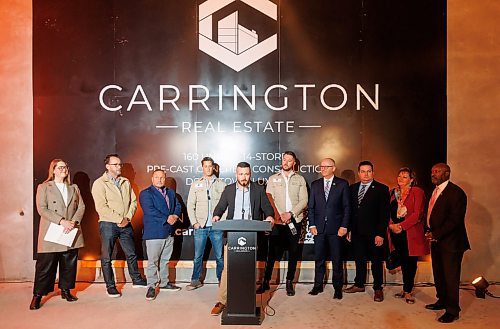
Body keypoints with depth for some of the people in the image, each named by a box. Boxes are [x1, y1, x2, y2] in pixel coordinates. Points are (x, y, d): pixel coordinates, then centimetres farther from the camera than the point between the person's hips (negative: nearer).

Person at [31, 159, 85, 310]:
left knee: (69, 263, 8)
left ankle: (65, 290, 22)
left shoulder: (74, 188, 16)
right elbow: (42, 209, -7)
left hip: (71, 232, 4)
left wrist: (74, 221, -10)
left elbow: (81, 207, 8)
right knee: (45, 264, -1)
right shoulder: (43, 187, 4)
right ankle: (38, 295, 11)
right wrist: (62, 221, -17)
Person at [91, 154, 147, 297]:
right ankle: (110, 286, 19)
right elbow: (101, 207, -15)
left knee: (131, 254, 13)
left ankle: (136, 279, 28)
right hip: (108, 225, -5)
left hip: (125, 225, 5)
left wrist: (128, 218, -7)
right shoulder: (99, 183, -7)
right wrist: (119, 219, -16)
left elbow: (133, 201, 8)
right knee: (106, 257, 5)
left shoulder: (125, 182, 10)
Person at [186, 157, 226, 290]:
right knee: (198, 256, 5)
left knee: (219, 256, 4)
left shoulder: (221, 184, 6)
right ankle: (195, 280, 18)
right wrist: (194, 223, -2)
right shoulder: (195, 184, 8)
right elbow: (190, 205, 7)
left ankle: (221, 280, 17)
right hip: (200, 226, 1)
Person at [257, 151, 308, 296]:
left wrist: (290, 213, -11)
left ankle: (289, 282, 15)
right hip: (277, 221, -1)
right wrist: (279, 215, -11)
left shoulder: (300, 179, 11)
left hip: (294, 220, 1)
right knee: (273, 252, -1)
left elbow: (303, 201, 2)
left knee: (293, 252, 5)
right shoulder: (273, 179, 11)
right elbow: (269, 199, 2)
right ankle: (265, 281, 9)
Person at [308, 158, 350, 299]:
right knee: (319, 258, 9)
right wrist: (312, 224, 0)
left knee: (336, 260, 5)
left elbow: (347, 207, 0)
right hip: (319, 228, 3)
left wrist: (344, 226, -6)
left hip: (336, 228, -2)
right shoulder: (315, 184, 10)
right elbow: (311, 206, 9)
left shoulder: (342, 184, 2)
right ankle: (318, 285, 21)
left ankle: (337, 288, 17)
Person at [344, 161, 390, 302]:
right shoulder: (353, 188, 8)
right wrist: (349, 229, 6)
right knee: (359, 259, 14)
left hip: (374, 233, -4)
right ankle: (359, 284, 28)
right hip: (357, 232, 4)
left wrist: (380, 234, -14)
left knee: (376, 261, 8)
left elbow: (384, 213, -9)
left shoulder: (381, 189, -6)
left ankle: (378, 289, 22)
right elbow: (350, 210, 10)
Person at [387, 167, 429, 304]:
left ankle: (407, 291, 14)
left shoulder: (417, 192, -5)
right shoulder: (393, 192, 11)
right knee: (403, 262, 12)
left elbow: (417, 214, -12)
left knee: (410, 262, 3)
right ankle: (406, 290, 24)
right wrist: (391, 225, -8)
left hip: (411, 233, -4)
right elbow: (388, 212, 10)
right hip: (396, 233, 4)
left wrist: (401, 226, -16)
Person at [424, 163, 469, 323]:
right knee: (438, 274, 19)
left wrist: (436, 234, -20)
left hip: (450, 242, -8)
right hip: (436, 240, 8)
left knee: (451, 277, 1)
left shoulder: (456, 192, -15)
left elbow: (455, 219, -20)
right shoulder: (435, 191, 12)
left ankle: (452, 311, 13)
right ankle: (442, 301, 35)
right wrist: (431, 233, 4)